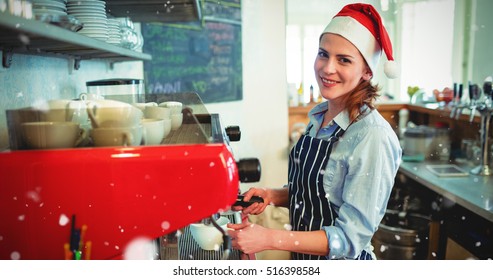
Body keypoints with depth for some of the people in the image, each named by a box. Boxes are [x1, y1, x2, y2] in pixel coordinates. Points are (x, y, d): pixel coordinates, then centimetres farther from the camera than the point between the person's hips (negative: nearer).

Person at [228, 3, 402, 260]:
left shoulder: (372, 137, -25)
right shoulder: (319, 117, -3)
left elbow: (351, 237, -24)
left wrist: (270, 238, -28)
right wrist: (272, 196, -8)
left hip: (341, 260, -6)